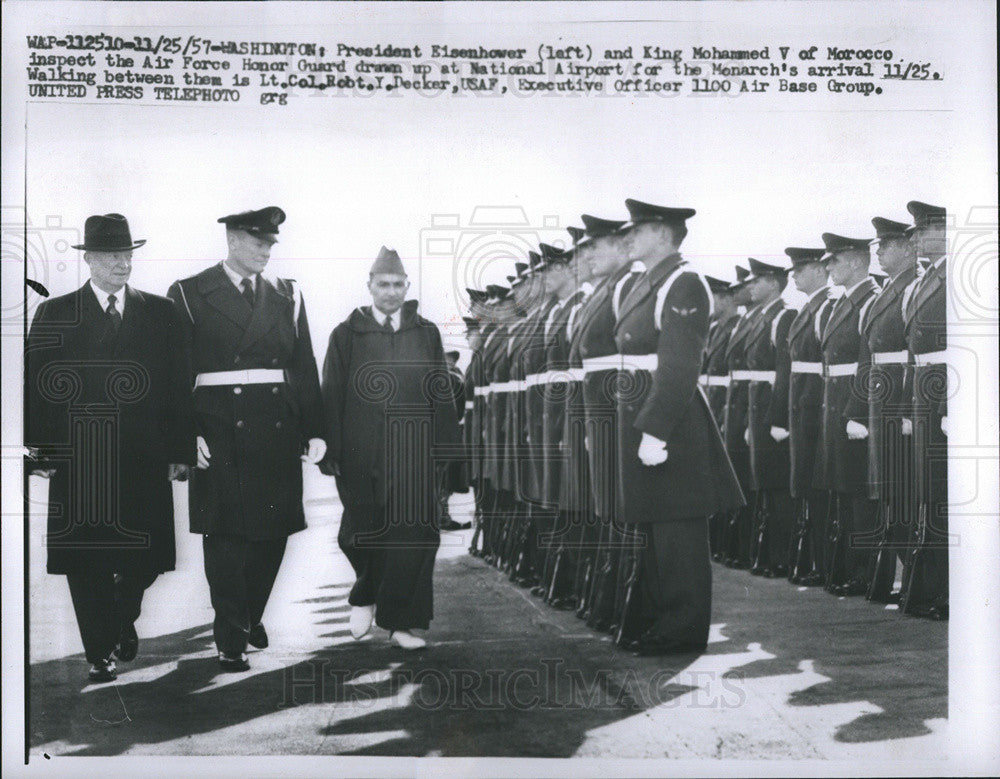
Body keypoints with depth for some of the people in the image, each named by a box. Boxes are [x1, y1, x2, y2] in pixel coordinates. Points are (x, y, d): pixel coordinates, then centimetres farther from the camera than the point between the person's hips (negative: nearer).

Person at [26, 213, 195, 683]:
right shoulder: (54, 315, 5)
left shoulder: (160, 312, 9)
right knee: (86, 559, 2)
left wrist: (180, 450, 0)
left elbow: (178, 385, 6)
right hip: (78, 458, -1)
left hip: (145, 459, 2)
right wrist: (39, 449, -6)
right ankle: (100, 652, 15)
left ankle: (123, 618, 36)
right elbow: (36, 384, 1)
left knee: (146, 555, 6)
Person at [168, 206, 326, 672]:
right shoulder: (189, 296, 1)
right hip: (219, 434, -3)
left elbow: (305, 368, 10)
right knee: (225, 535, -1)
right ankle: (230, 640, 7)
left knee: (273, 532, 8)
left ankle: (251, 615, 29)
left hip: (279, 435, 4)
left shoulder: (287, 297, 11)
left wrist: (315, 431, 3)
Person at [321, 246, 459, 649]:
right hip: (360, 457, -1)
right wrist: (331, 451, -3)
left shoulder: (426, 334, 10)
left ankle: (402, 620, 9)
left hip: (413, 455, 1)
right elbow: (331, 397, 3)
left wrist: (444, 447, 4)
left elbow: (442, 394, 10)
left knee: (411, 535, -1)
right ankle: (365, 596, 31)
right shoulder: (346, 335, 6)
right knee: (361, 532, 2)